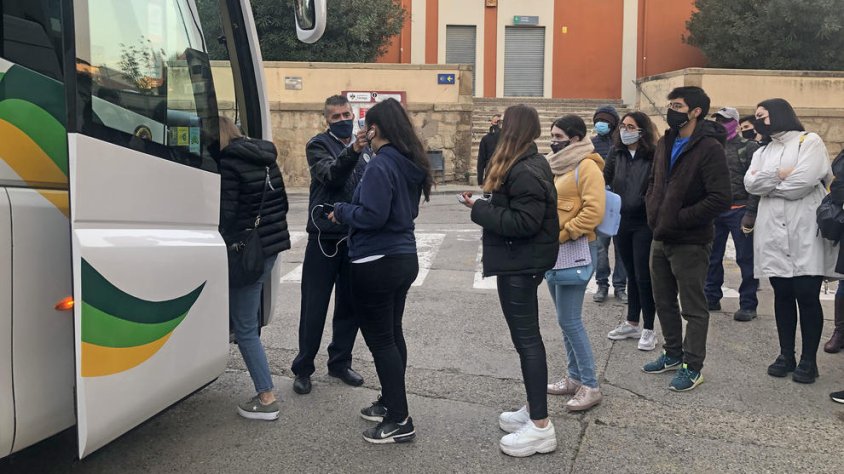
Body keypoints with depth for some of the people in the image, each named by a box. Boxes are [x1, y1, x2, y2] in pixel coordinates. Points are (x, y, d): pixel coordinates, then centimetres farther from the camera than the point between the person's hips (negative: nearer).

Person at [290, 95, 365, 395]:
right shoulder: (318, 146, -3)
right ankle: (303, 369, 13)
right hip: (324, 237, -5)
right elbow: (330, 175, -24)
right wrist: (353, 151, -39)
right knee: (314, 308, 1)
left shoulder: (363, 148, 14)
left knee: (349, 305, 12)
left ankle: (340, 362, 27)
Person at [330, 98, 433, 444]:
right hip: (404, 257, 9)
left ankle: (399, 421, 4)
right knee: (392, 335, 19)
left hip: (376, 264, -9)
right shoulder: (409, 163, 8)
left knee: (380, 340, -1)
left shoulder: (380, 165, -19)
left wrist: (341, 211, -7)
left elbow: (372, 216, -24)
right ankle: (391, 403, 33)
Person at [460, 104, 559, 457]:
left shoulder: (524, 172, -21)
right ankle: (534, 408, 28)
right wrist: (486, 205, 4)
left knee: (526, 339, -6)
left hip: (520, 265, -11)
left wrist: (479, 209, -19)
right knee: (526, 336, 17)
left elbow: (523, 222, -26)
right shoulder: (531, 163, 12)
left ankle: (541, 427, 1)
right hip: (522, 262, 11)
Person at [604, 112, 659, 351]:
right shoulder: (616, 153, 4)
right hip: (621, 222, 5)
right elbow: (605, 180, 9)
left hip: (644, 224, -5)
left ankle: (648, 329, 12)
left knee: (643, 277, -1)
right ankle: (631, 324, 28)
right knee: (631, 274, 17)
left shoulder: (653, 156, -10)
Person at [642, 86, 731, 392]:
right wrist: (653, 211, 5)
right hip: (660, 238, 8)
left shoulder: (709, 148, -15)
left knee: (693, 308, 3)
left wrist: (679, 218, -19)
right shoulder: (665, 144, 10)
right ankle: (673, 354, 34)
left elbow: (720, 199, -21)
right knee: (664, 301, 18)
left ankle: (693, 367, 14)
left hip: (690, 243, -8)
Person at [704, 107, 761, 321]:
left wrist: (751, 213, -15)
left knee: (746, 259, -1)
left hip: (739, 210, -5)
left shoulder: (749, 148, -1)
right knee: (712, 257, 9)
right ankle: (712, 298, 21)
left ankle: (748, 305, 6)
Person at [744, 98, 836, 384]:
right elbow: (750, 183, 1)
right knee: (782, 295, 9)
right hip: (774, 235, 5)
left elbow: (803, 181, -14)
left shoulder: (810, 141, 1)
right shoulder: (763, 152, 18)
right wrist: (779, 175, -14)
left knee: (807, 296, -4)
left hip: (805, 234, -5)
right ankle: (786, 355, 18)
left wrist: (765, 184, -2)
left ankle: (809, 360, 7)